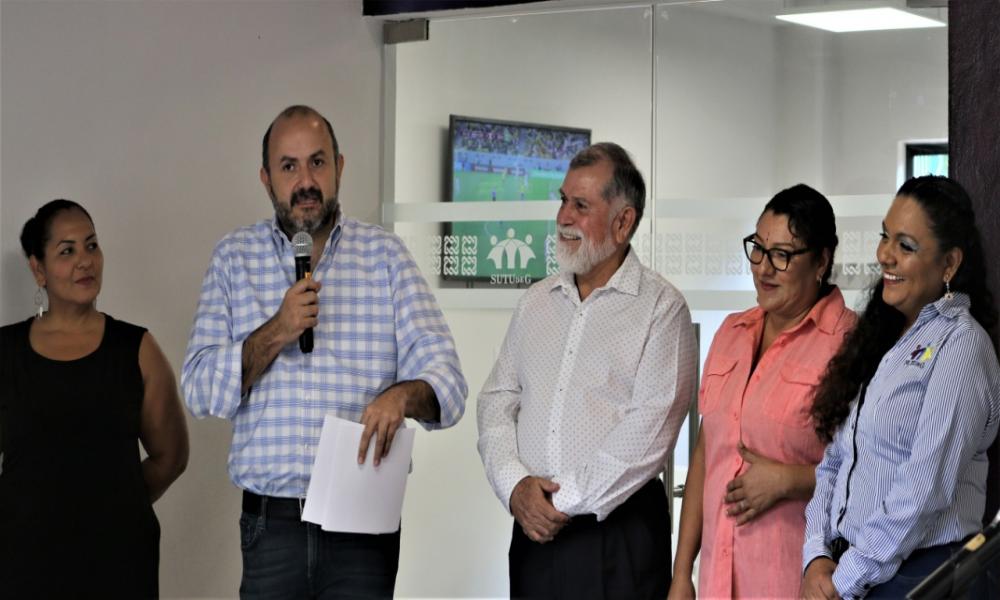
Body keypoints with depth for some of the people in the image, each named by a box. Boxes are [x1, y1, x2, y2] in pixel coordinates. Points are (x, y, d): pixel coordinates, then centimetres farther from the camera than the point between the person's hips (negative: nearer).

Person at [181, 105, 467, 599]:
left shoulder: (384, 254, 3)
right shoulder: (234, 257, 6)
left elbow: (445, 381, -4)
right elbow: (200, 391, -1)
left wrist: (404, 395, -26)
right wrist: (276, 332, -16)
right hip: (270, 521, 1)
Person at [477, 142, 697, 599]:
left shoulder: (661, 308, -4)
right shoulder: (536, 301, 14)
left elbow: (650, 428, -13)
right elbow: (497, 401, 10)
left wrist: (567, 504, -12)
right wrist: (514, 484, -6)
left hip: (619, 534, -5)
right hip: (534, 530, 5)